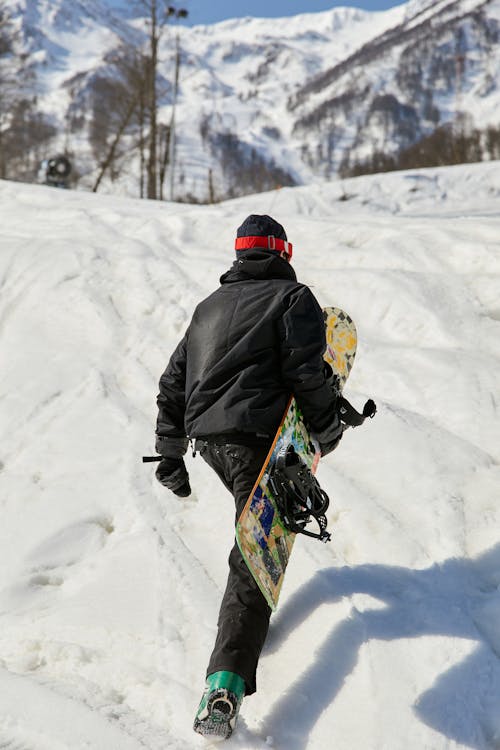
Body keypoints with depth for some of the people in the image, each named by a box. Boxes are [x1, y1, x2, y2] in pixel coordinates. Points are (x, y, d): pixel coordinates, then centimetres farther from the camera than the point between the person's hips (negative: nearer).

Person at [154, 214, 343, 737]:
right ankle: (226, 682, -21)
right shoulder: (293, 297, 4)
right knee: (254, 556, -10)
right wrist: (327, 426, 5)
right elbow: (306, 371, -10)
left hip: (207, 435, 7)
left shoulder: (209, 306, 23)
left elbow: (173, 382, 22)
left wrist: (170, 454, 25)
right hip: (258, 434, -7)